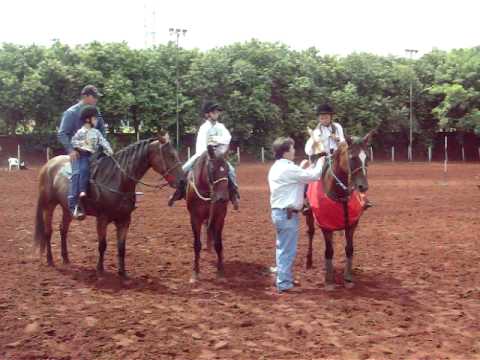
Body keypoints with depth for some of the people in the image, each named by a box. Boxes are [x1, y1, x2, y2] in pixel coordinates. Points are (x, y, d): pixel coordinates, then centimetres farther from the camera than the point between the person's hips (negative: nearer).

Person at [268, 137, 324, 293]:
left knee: (282, 248, 18)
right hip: (288, 214, -10)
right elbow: (313, 176, -14)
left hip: (279, 212, 10)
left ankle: (283, 279, 28)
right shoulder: (288, 168, -19)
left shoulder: (276, 168, 12)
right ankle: (284, 284, 3)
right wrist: (320, 163, 3)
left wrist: (301, 168, 19)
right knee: (288, 250, -3)